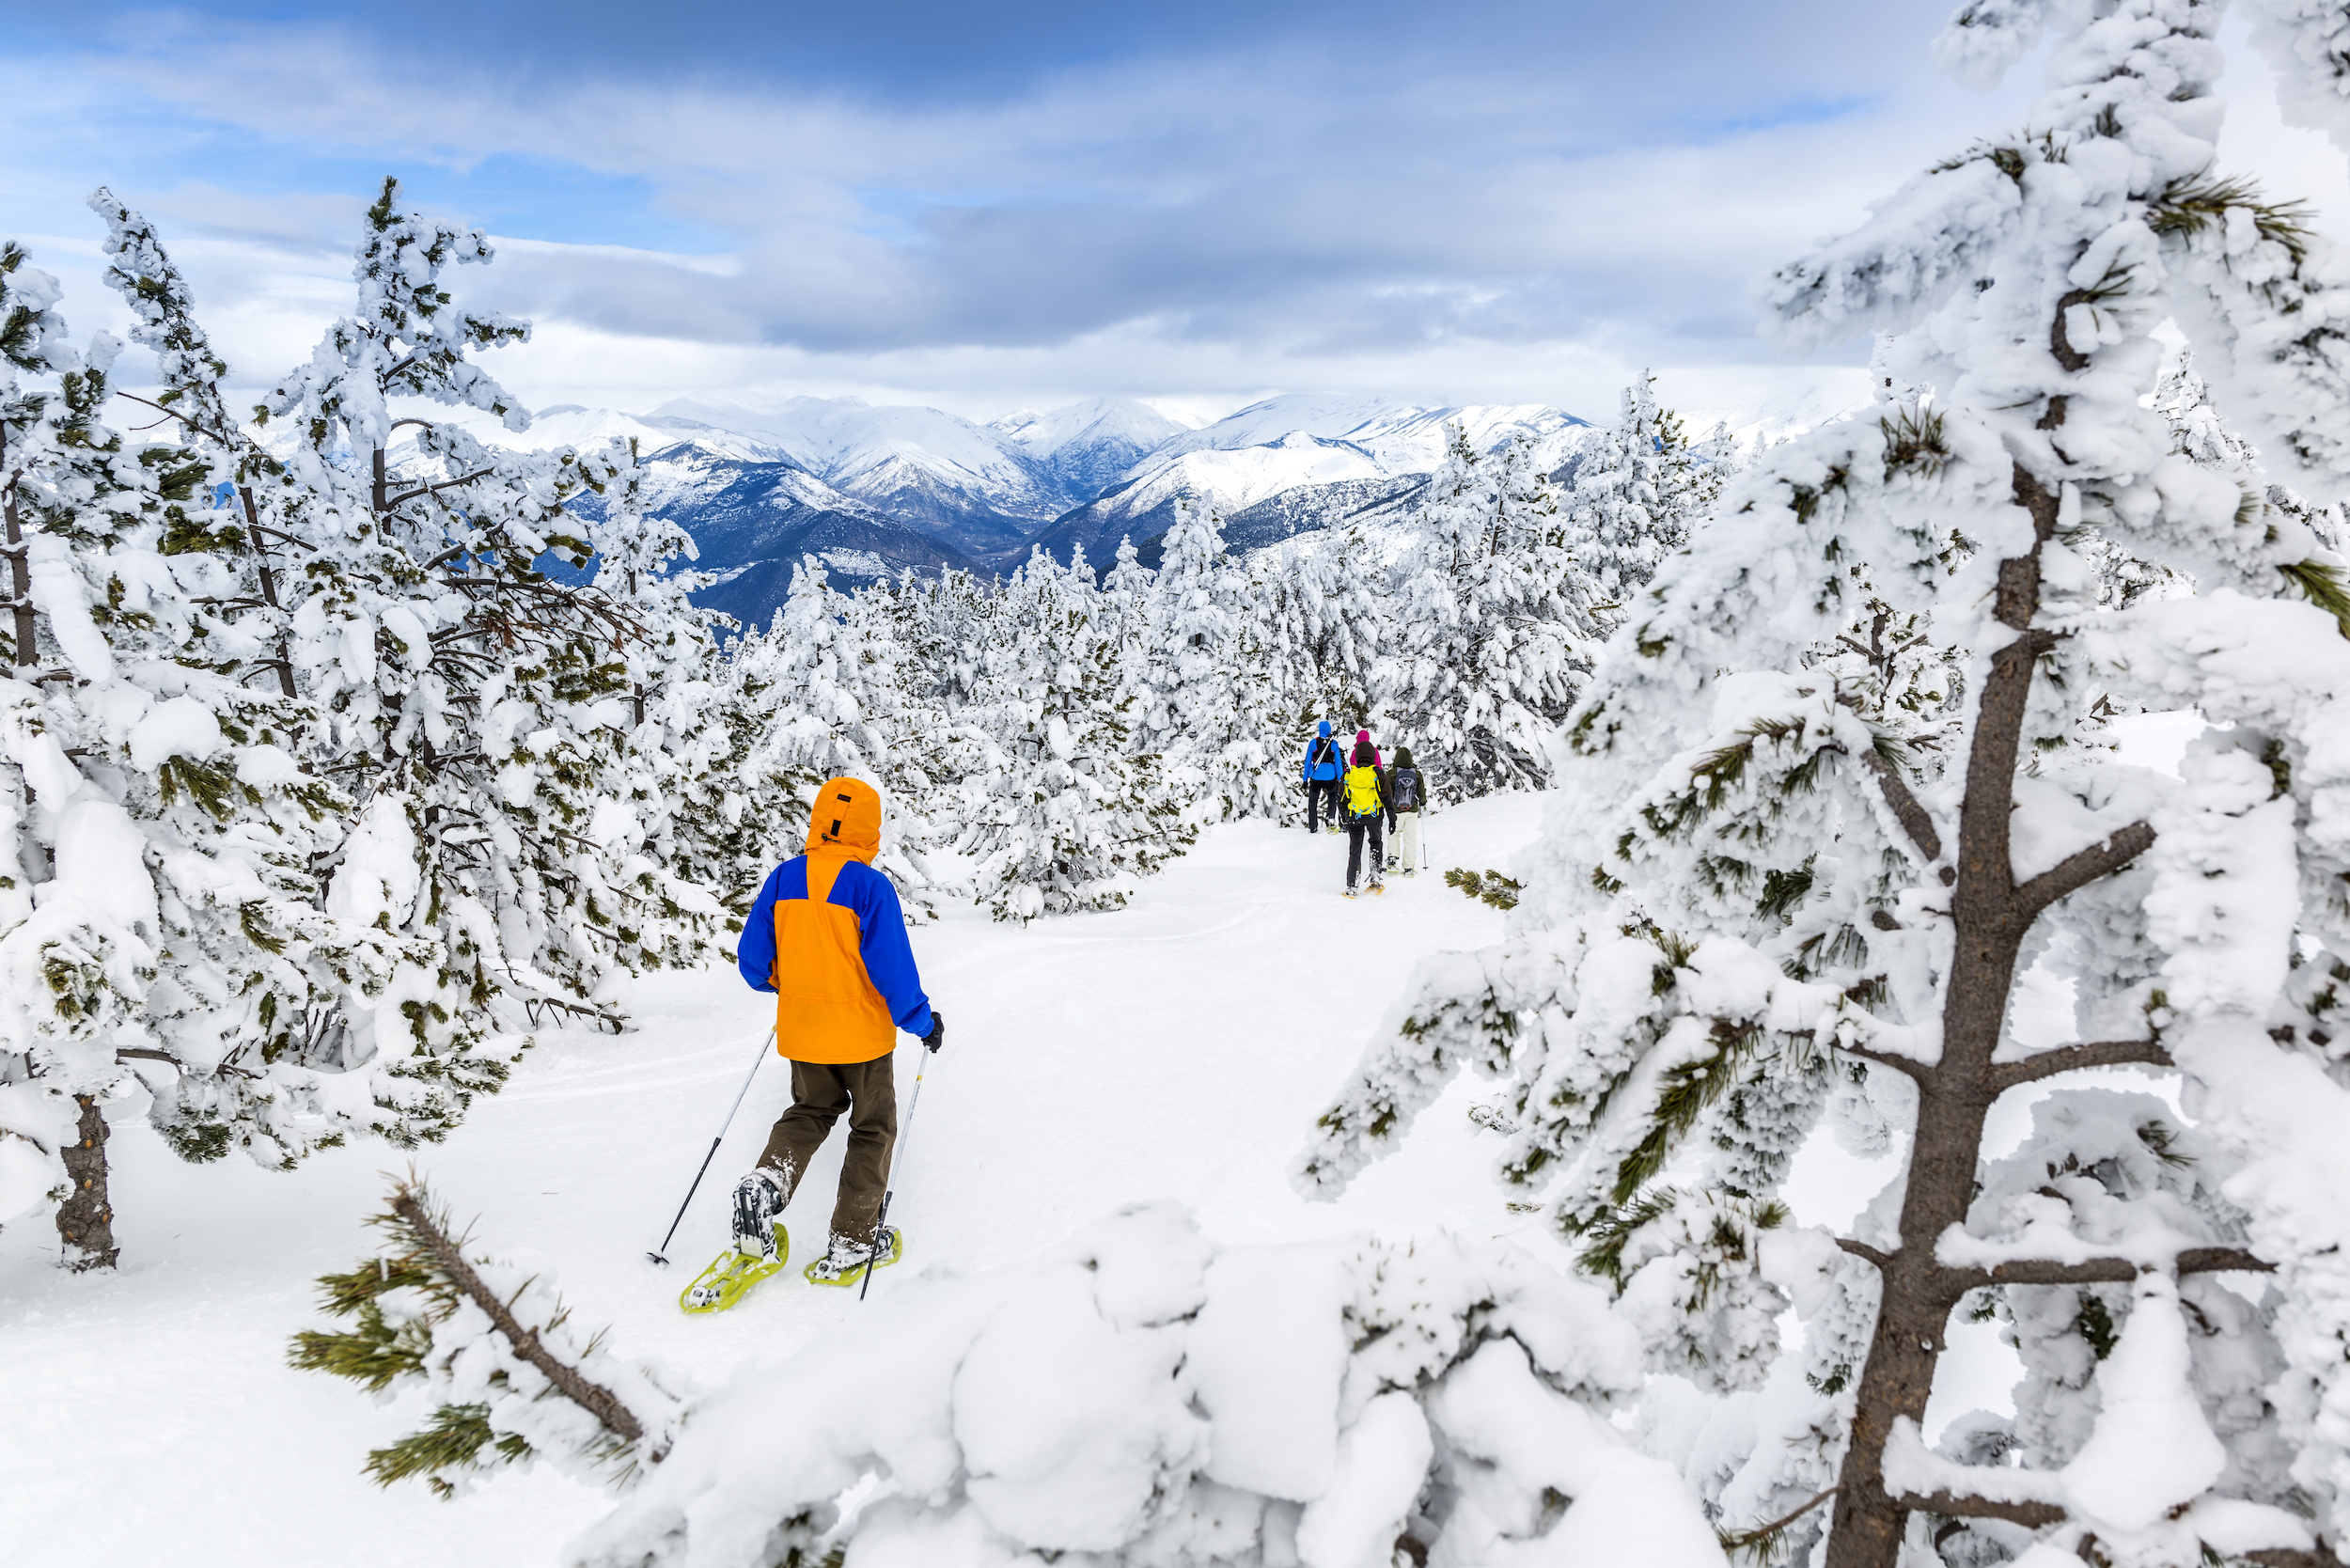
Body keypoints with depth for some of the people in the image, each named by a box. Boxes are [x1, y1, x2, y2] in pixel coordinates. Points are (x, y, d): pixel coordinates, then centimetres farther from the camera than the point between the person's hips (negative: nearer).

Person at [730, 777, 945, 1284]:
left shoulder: (784, 878, -3)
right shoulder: (871, 886, -17)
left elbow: (752, 956, 3)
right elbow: (892, 968, -18)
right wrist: (923, 1022, -4)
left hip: (800, 1030, 4)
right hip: (861, 1032, -4)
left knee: (811, 1110, 26)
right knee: (873, 1128, 13)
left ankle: (767, 1178, -1)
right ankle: (852, 1240, 15)